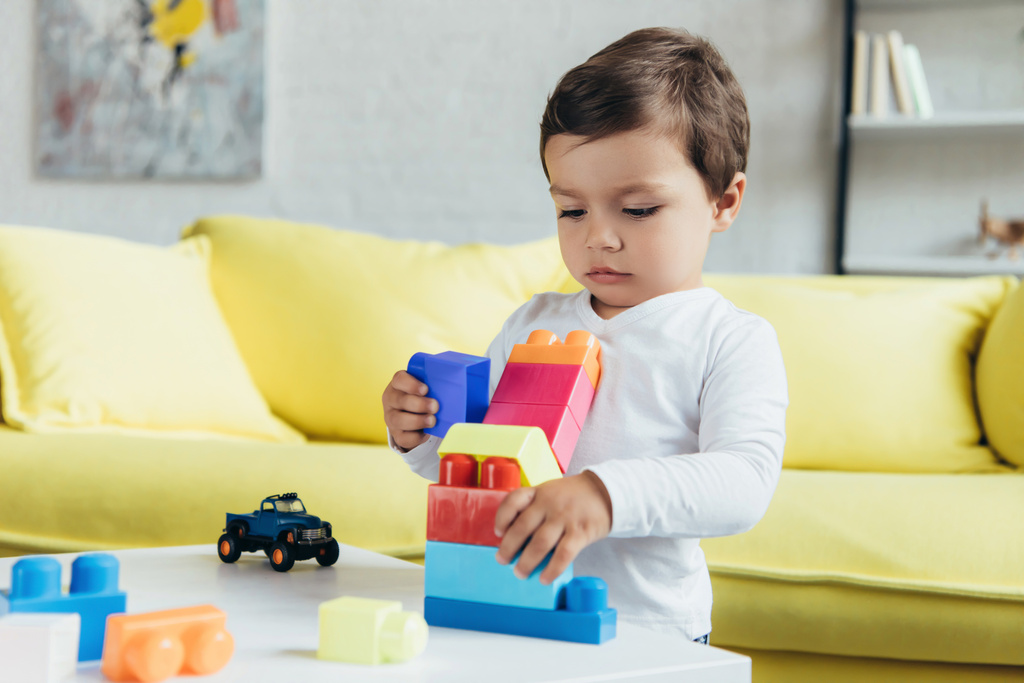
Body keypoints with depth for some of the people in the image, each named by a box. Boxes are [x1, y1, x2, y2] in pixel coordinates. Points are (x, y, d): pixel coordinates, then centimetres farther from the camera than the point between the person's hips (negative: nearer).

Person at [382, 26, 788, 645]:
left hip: (647, 632, -6)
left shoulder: (732, 341, -2)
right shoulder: (534, 322, 16)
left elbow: (745, 482, -18)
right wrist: (421, 435, 2)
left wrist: (605, 496, -33)